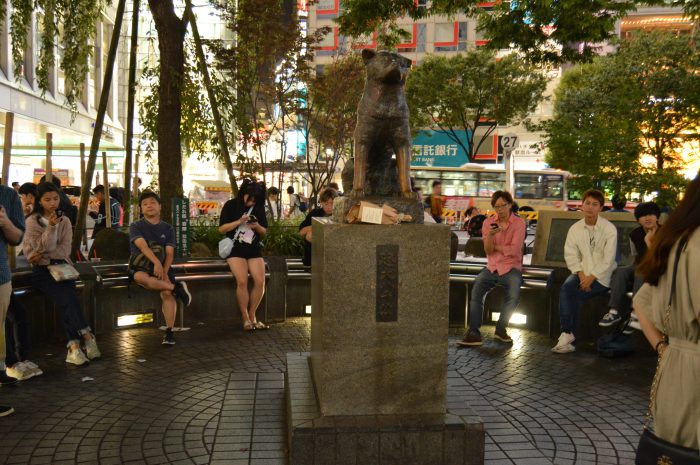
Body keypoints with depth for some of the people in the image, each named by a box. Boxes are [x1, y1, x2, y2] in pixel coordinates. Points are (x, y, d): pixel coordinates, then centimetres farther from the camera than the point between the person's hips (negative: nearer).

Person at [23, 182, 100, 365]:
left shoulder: (64, 221, 10)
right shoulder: (32, 221, 2)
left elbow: (65, 249, 1)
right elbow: (44, 247, -8)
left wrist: (42, 256, -11)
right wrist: (51, 227, -20)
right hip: (42, 271, -2)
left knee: (67, 298, -28)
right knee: (67, 297, -29)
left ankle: (74, 344, -31)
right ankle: (86, 336, -30)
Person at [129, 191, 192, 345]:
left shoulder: (167, 229, 12)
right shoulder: (136, 227, 5)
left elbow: (169, 254, 2)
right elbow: (142, 245, -14)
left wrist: (164, 272, -17)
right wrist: (156, 263, -31)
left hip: (163, 267, 2)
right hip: (140, 267, -1)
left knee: (167, 293, -25)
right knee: (142, 278, -38)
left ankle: (169, 332, -21)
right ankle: (177, 288, -26)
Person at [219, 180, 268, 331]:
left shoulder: (259, 208, 11)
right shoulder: (231, 205, 1)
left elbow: (264, 232, 14)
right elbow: (222, 228, -2)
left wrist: (257, 226, -8)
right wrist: (239, 222, -14)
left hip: (254, 249, 3)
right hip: (235, 249, -3)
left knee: (260, 281, -17)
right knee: (242, 281, -24)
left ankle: (252, 316, 1)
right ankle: (245, 318, -10)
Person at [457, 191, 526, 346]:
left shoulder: (519, 223, -1)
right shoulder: (488, 222, 9)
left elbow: (513, 250, -11)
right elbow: (488, 250, -1)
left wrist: (494, 246, -1)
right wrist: (490, 235, -19)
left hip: (511, 267, -3)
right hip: (492, 267, 3)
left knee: (514, 295, -29)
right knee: (476, 291, -23)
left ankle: (501, 328, -6)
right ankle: (474, 332, -20)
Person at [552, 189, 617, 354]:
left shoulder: (609, 229, -7)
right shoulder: (575, 228, 6)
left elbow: (608, 260, -12)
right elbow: (571, 255, 0)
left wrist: (591, 277, -19)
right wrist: (581, 274, -15)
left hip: (601, 275, -3)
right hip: (582, 272, 4)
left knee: (576, 295, -25)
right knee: (566, 288, -27)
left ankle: (569, 334, -8)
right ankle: (566, 334, -25)